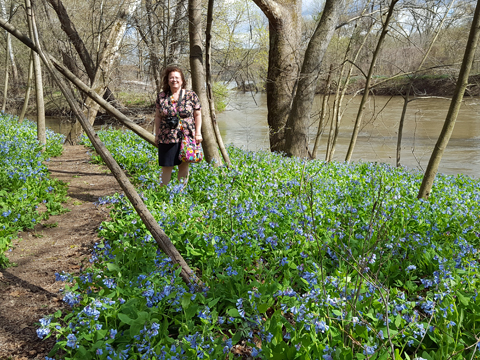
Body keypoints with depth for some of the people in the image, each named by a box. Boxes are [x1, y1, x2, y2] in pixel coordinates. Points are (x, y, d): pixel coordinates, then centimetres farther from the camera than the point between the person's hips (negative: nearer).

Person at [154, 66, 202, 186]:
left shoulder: (191, 95, 0)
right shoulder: (161, 97, 4)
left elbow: (198, 114, 3)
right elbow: (158, 116, 10)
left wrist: (198, 133, -3)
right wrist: (157, 134, 8)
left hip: (186, 137, -1)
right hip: (167, 138, 1)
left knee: (184, 165, 9)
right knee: (166, 166, 4)